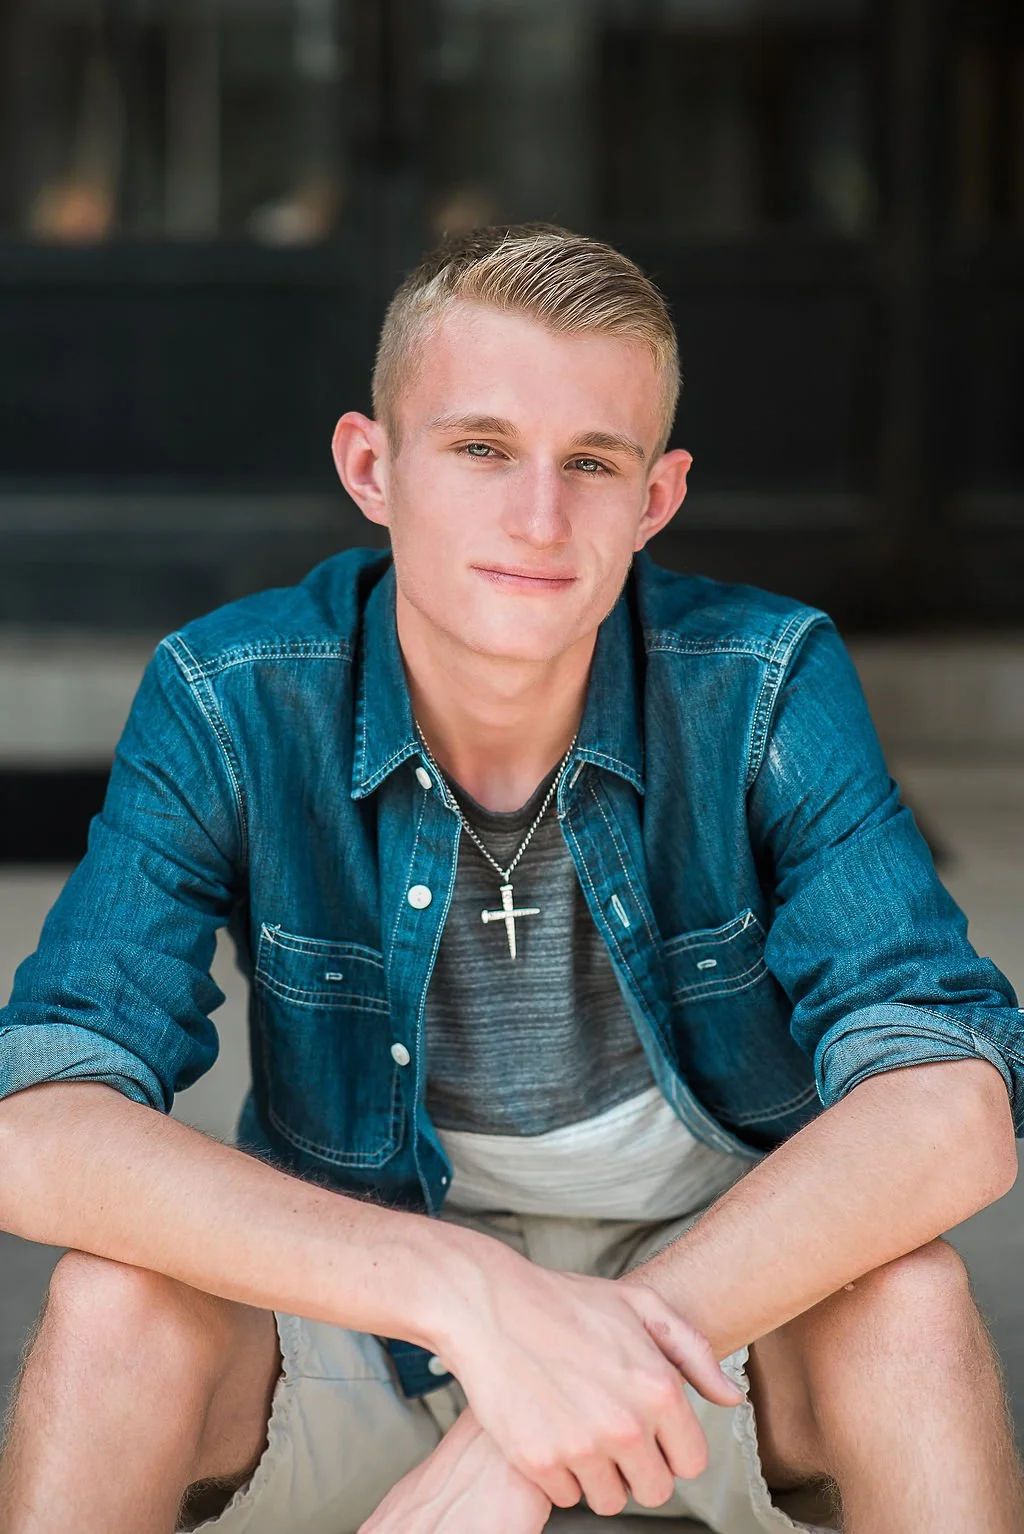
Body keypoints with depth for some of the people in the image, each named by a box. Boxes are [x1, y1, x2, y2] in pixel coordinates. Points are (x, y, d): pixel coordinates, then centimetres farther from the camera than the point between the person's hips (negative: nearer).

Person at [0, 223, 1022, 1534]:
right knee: (119, 1299, -30)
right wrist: (471, 1290, -42)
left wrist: (572, 1374, -39)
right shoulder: (228, 699, -17)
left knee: (904, 1297, -31)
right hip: (362, 1299, 0)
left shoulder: (768, 687, -18)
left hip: (726, 1268, 0)